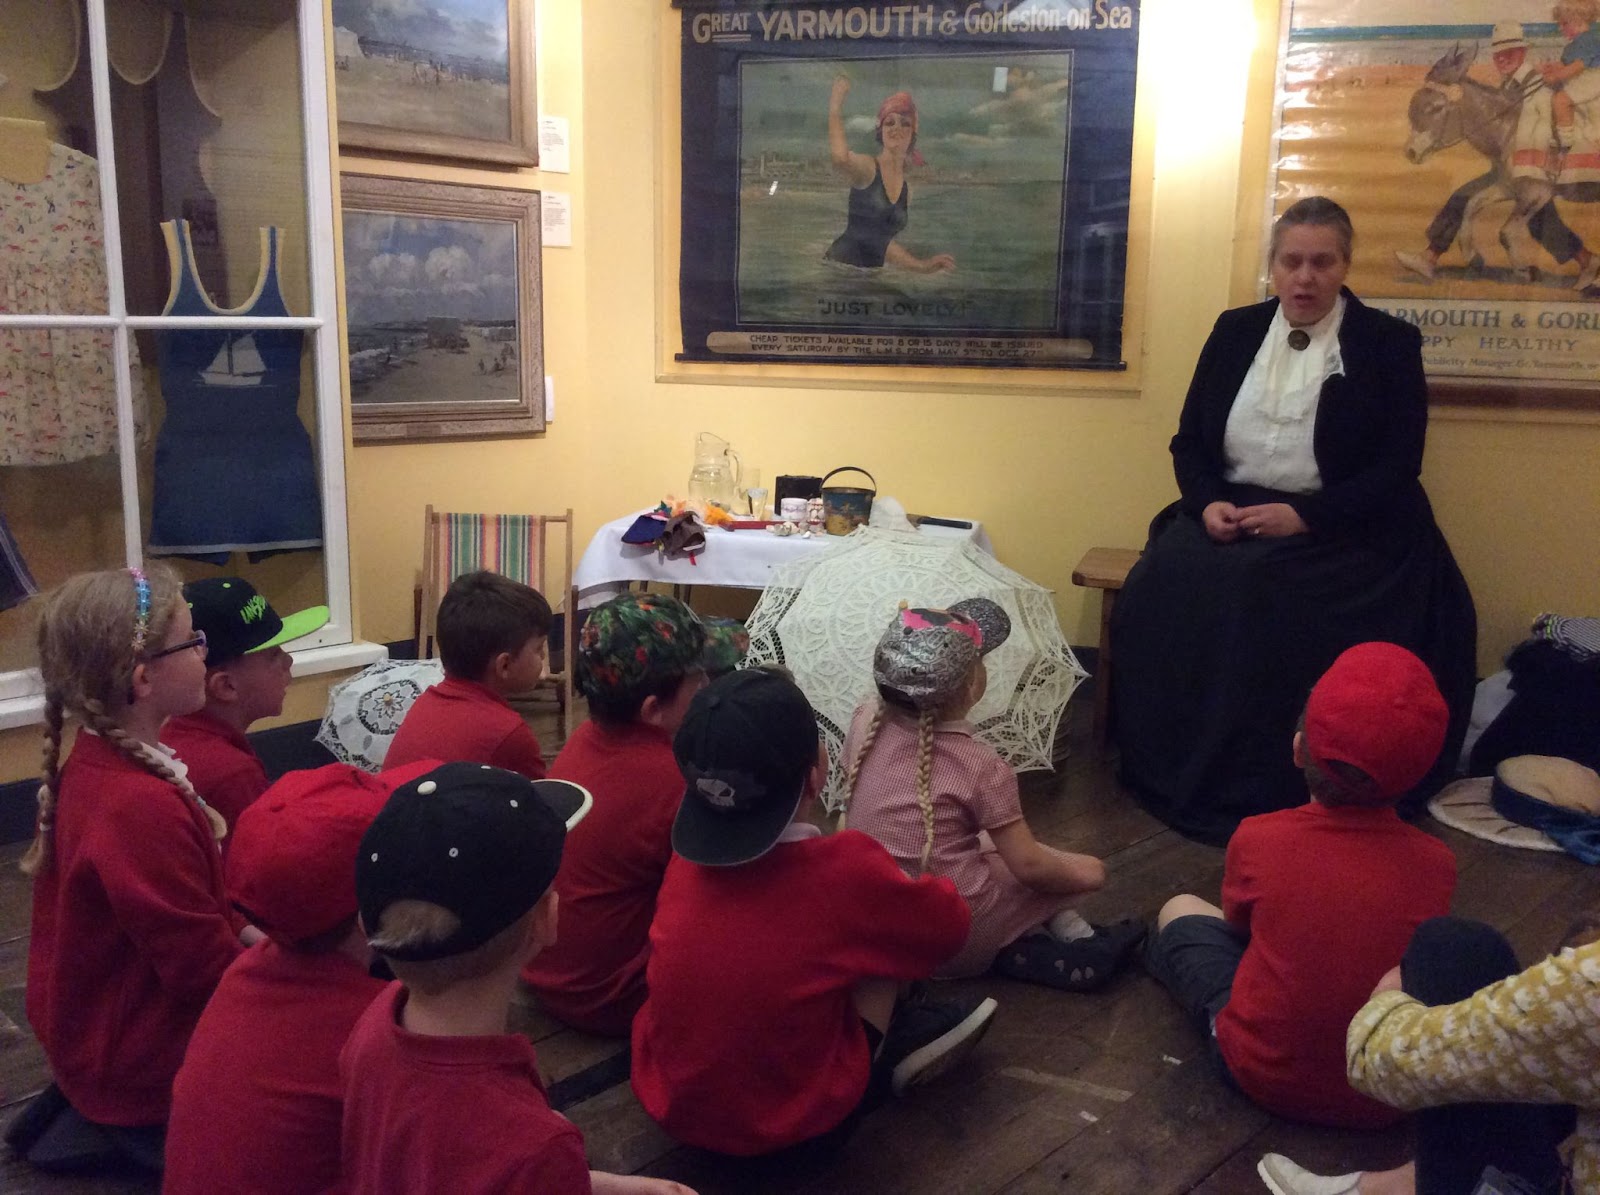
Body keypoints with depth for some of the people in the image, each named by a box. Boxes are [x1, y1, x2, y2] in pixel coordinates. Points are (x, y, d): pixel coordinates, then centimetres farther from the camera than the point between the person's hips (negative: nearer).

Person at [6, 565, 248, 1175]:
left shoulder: (95, 766, -3)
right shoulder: (144, 807, -33)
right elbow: (205, 968, -25)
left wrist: (249, 935, -1)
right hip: (143, 1065, -9)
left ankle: (95, 1115, 17)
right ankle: (139, 1132, 4)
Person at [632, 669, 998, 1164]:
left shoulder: (687, 855, -10)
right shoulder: (844, 871, -24)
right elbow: (948, 925, -3)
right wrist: (895, 885, 16)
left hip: (667, 1100, 5)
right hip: (792, 1131, -5)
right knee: (888, 918, 2)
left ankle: (894, 1033, 23)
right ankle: (896, 1044, 17)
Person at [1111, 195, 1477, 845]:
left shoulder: (1389, 344, 3)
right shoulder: (1235, 331, 13)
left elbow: (1398, 468, -4)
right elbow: (1189, 441, 13)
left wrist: (1304, 516, -18)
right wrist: (1207, 502, -9)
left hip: (1335, 529, -3)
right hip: (1227, 516, 3)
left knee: (1277, 602, -35)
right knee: (1162, 593, -27)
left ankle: (1268, 796, -18)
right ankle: (1178, 780, -12)